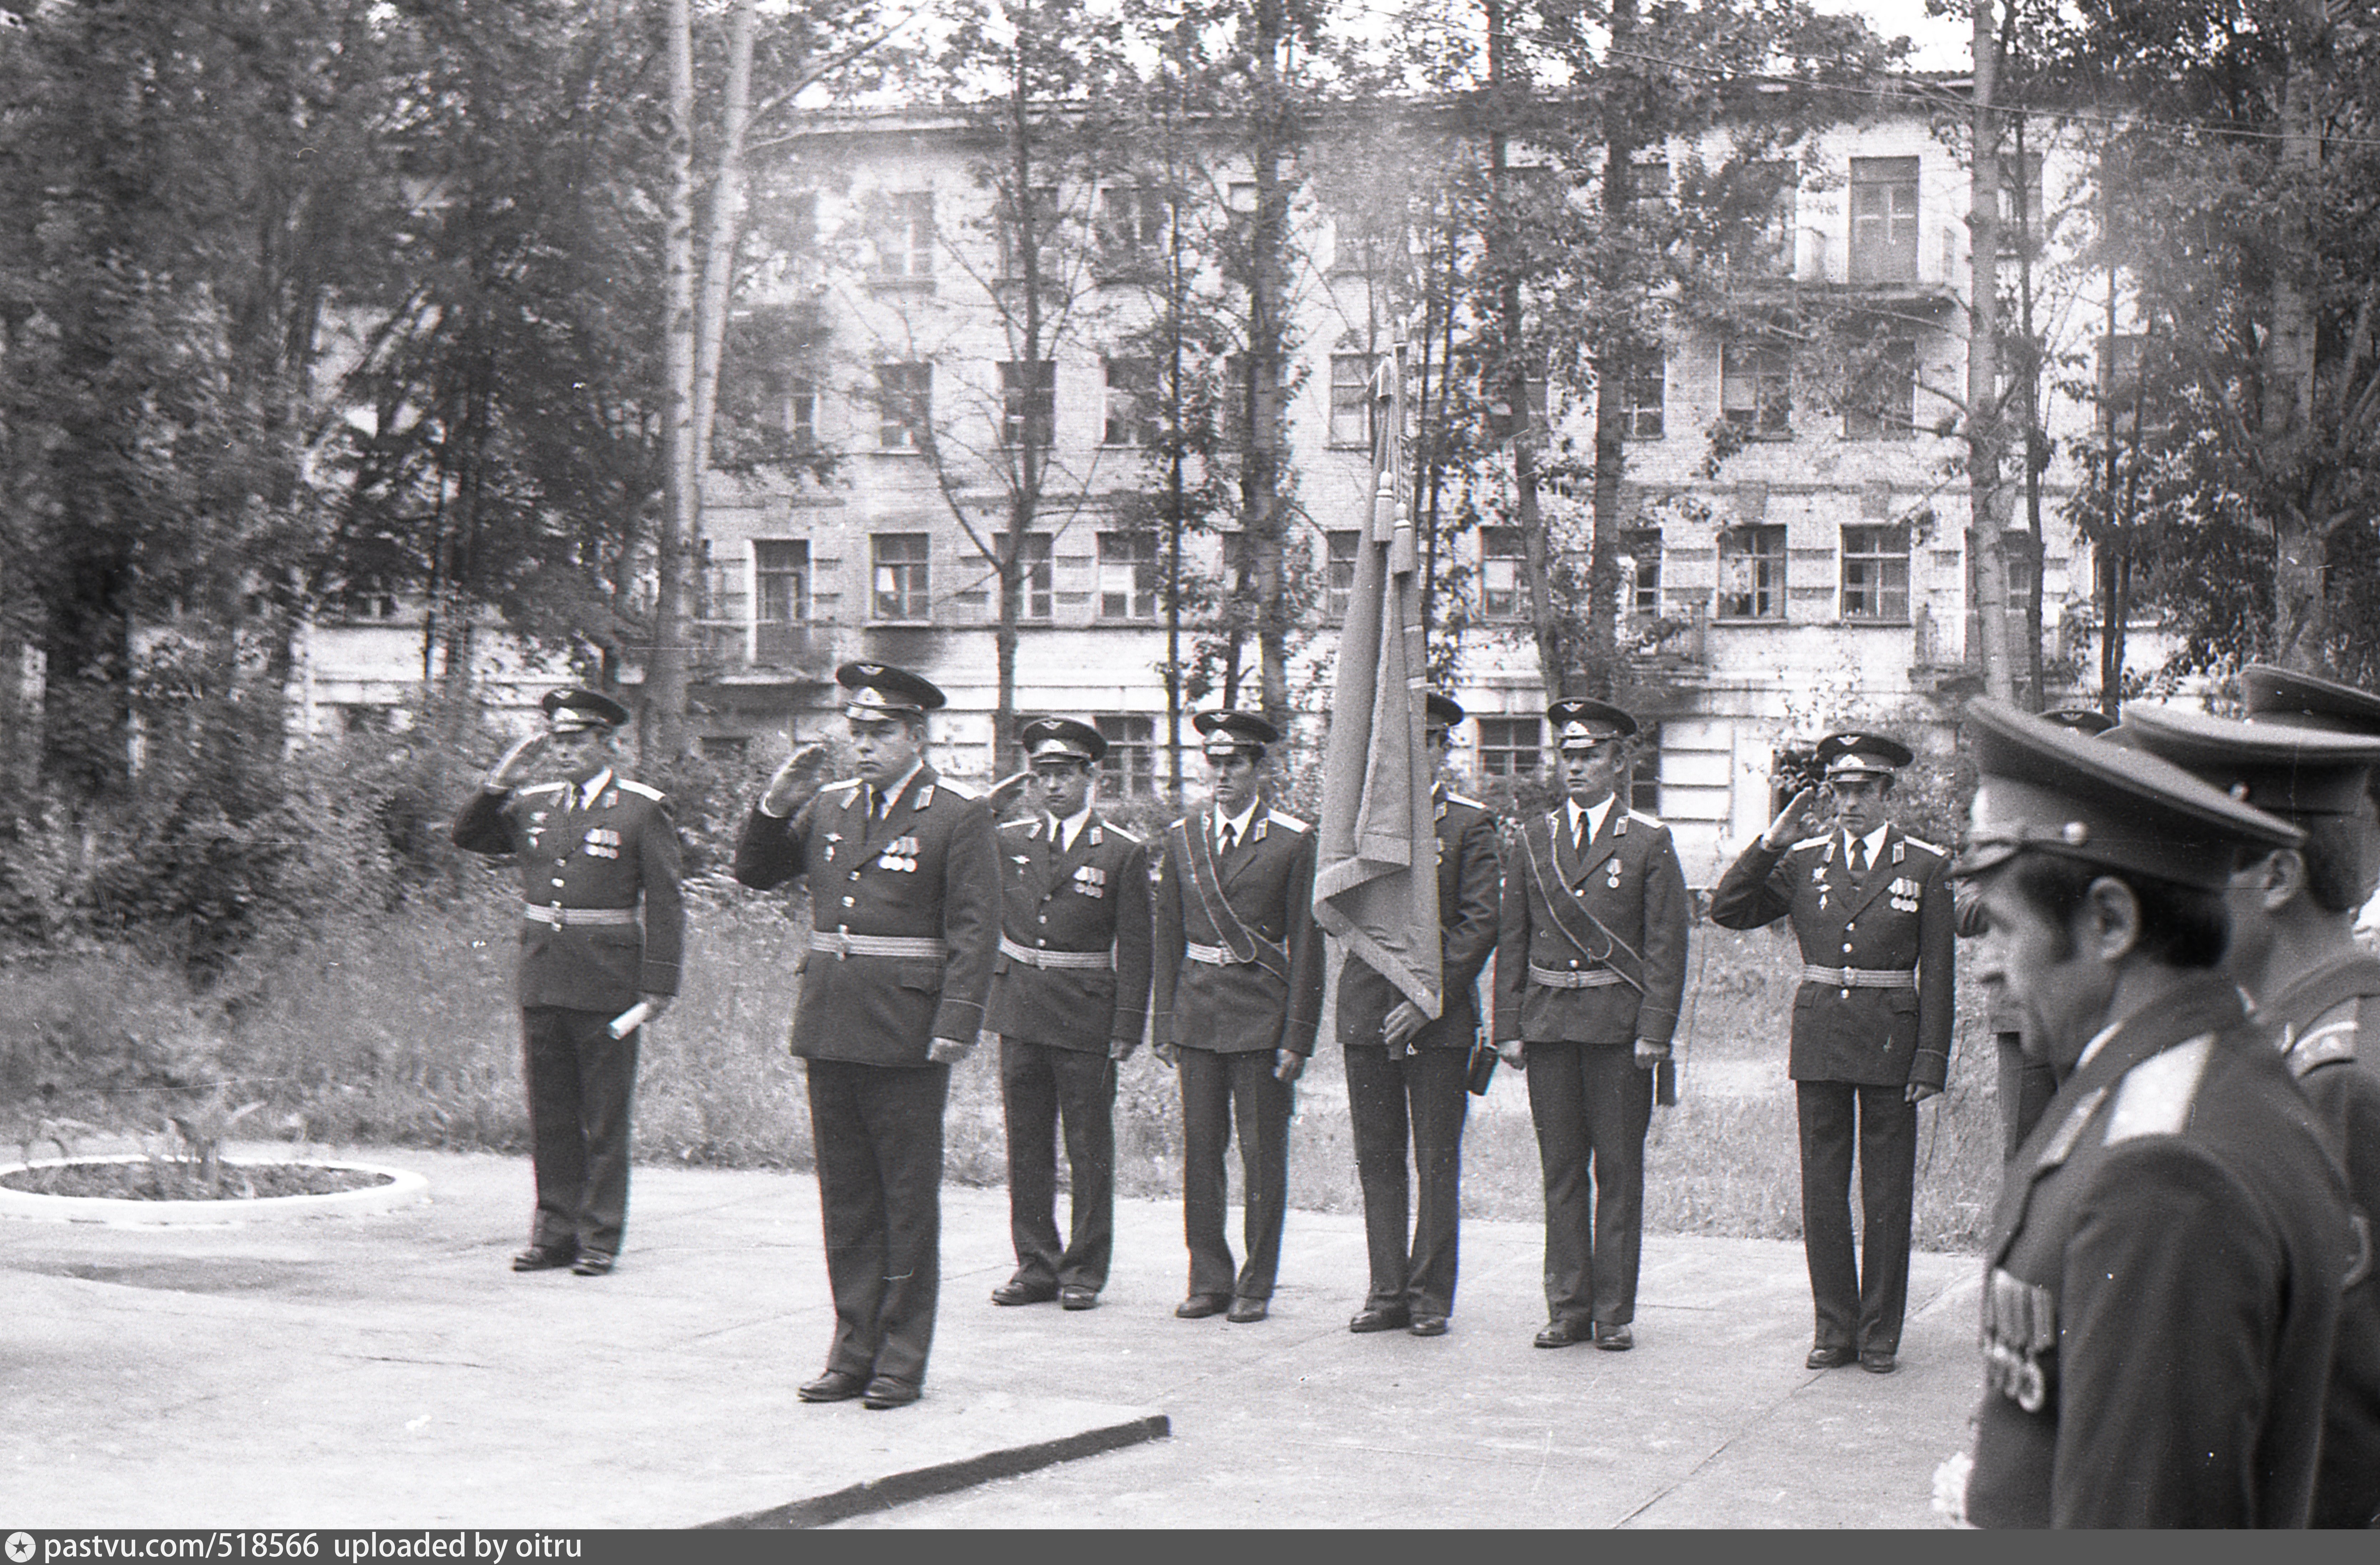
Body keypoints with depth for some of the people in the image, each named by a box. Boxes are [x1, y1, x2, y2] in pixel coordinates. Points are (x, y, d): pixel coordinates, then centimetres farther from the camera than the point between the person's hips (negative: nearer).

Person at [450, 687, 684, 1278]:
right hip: (542, 980, 5)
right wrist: (499, 783, 1)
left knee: (605, 1119, 1)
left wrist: (658, 988, -9)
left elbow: (665, 907, -4)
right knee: (550, 1115, 8)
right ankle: (555, 1232, 16)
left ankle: (600, 1239, 8)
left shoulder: (643, 809, -3)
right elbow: (468, 836, 16)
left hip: (607, 984, -5)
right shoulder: (534, 804, 10)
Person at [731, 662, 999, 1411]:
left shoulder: (959, 815, -5)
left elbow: (975, 930, -9)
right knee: (846, 1195, 10)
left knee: (908, 1200, 2)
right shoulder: (831, 806, 12)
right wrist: (777, 800, 0)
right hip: (830, 1029, 5)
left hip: (907, 1034, -5)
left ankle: (902, 1361, 9)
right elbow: (755, 871, 16)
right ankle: (853, 1352, 18)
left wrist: (957, 1025, -17)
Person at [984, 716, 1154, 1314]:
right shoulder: (1009, 841, 9)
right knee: (1027, 1145, 7)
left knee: (1090, 1148, 2)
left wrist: (1127, 1027, -7)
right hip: (1019, 1009, 3)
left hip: (1087, 1016, -3)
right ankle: (1036, 1265, 15)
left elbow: (1134, 949, -2)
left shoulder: (1123, 852, -1)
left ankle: (1085, 1271, 10)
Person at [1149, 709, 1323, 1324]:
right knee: (1200, 1149, 6)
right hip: (1197, 1011, 4)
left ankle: (1257, 1285, 9)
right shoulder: (1182, 837, 9)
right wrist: (1164, 1024, 7)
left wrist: (1297, 1036, -8)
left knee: (1263, 1152, 1)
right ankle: (1208, 1280, 15)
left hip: (1262, 1014, -3)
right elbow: (1168, 936, 12)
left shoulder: (1293, 841, -3)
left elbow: (1306, 944, -3)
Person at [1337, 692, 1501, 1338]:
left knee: (1438, 1161, 0)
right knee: (1377, 1158, 5)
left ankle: (1430, 1296, 6)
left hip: (1440, 1012, -3)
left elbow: (1480, 923, -4)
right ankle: (1387, 1291, 11)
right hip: (1366, 1010, 3)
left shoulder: (1471, 823, 2)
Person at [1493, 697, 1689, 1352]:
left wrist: (1654, 1030, -10)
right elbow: (1512, 939, 11)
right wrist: (1509, 1027, 4)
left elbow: (1667, 946, -2)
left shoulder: (1649, 842, 1)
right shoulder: (1532, 840, 10)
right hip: (1547, 1022, 3)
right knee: (1561, 1169, 6)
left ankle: (1615, 1311, 7)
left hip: (1619, 1026, -3)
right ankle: (1568, 1308, 12)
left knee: (1618, 1169, 1)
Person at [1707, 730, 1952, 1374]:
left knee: (1887, 1194, 2)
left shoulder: (1926, 867, 2)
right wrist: (1770, 844, -6)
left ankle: (1880, 1336, 10)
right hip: (1819, 1040, 2)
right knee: (1822, 1192, 5)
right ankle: (1834, 1328, 14)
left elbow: (1937, 974, 1)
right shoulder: (1803, 860, 8)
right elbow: (1728, 911, 4)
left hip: (1891, 1042, -2)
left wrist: (1931, 1060, -6)